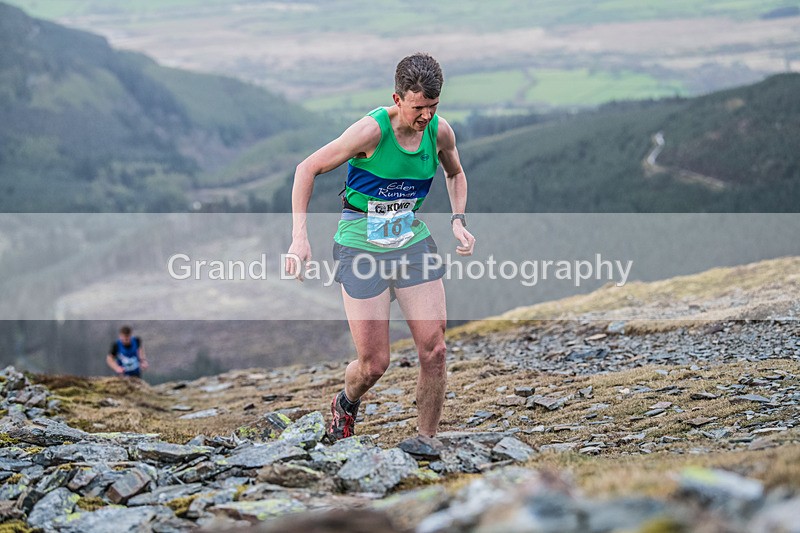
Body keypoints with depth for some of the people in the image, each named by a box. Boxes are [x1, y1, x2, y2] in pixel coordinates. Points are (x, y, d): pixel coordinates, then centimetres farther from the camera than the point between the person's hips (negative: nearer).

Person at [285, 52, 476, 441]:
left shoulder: (440, 132, -5)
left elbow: (455, 174, 19)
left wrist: (458, 221, 3)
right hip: (362, 244, -4)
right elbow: (307, 168, -12)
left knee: (434, 350, -5)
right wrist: (299, 237, -17)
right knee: (374, 363, -4)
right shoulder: (372, 130, -20)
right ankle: (346, 404, 32)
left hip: (413, 240, 5)